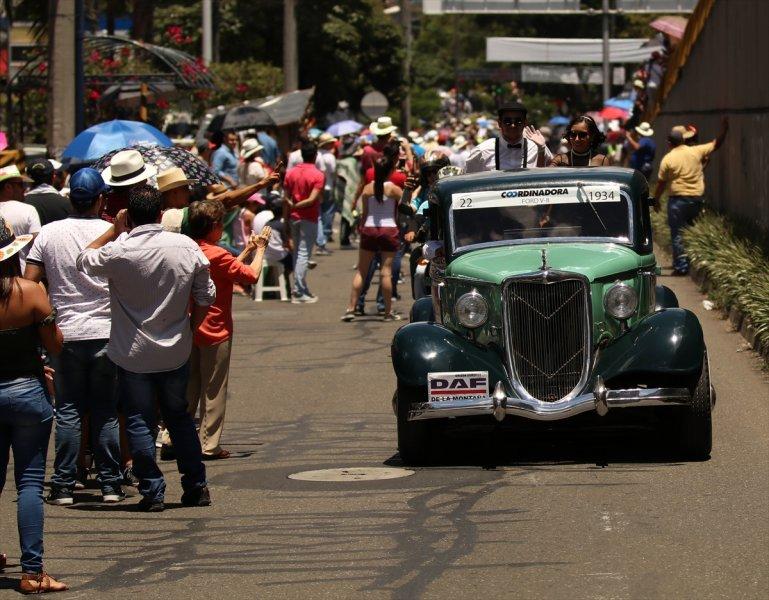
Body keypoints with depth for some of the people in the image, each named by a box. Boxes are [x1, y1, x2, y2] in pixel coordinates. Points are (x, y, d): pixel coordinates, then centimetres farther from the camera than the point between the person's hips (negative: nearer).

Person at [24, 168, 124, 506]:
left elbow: (28, 283, -1)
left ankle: (63, 486, 4)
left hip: (66, 334, 1)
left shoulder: (49, 233, -1)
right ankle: (110, 484, 8)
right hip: (106, 332, -1)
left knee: (67, 411, 7)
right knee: (106, 412, 7)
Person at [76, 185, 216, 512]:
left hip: (133, 354, -3)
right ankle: (196, 487, 19)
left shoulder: (118, 251, -17)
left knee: (139, 422, 6)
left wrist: (114, 231, 7)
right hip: (176, 351, 3)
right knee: (179, 416, 18)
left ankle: (152, 492, 3)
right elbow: (206, 296, 0)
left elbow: (84, 261, 3)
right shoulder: (187, 247, -7)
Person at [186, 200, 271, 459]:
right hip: (215, 331, -7)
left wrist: (247, 251, 18)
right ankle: (209, 445, 5)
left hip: (190, 329, 7)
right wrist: (259, 249, 0)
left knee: (188, 388, 14)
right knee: (213, 389, 2)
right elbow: (252, 275, -14)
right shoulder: (217, 255, -18)